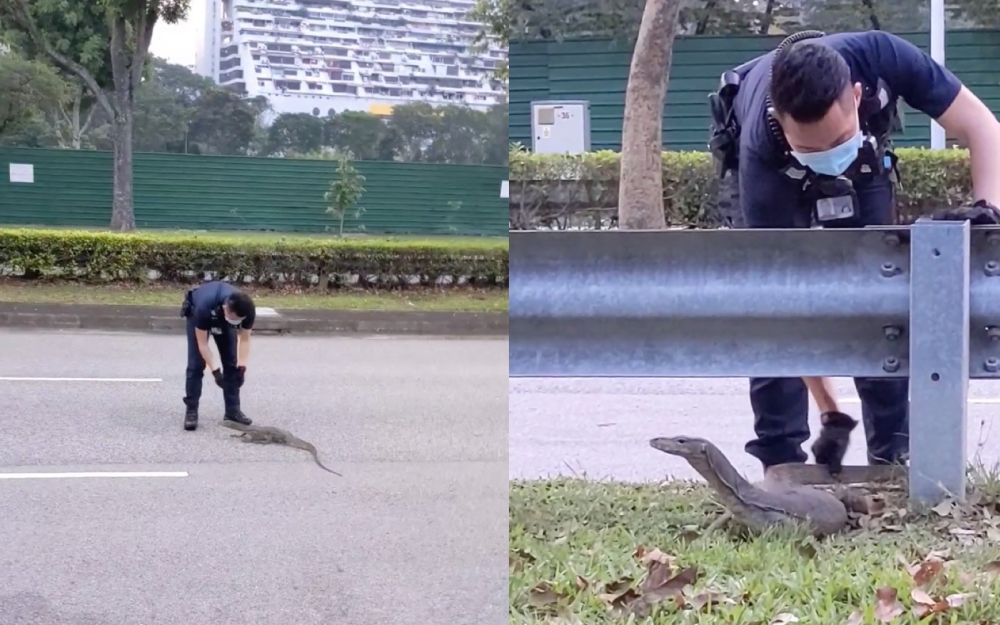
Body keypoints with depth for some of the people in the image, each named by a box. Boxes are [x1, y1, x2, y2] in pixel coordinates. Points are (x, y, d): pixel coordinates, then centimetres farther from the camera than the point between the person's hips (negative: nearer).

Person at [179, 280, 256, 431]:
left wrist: (241, 366, -29)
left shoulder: (248, 310, -35)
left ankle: (232, 410, 4)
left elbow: (244, 339, -19)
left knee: (232, 363, -4)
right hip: (196, 310, -3)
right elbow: (202, 343, -32)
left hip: (223, 318, 3)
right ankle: (191, 411, -7)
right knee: (196, 364, -13)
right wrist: (215, 370, -36)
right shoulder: (205, 307, -45)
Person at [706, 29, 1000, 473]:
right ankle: (781, 461, -9)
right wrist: (830, 415, -39)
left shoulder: (880, 57, -41)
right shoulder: (761, 152, -42)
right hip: (776, 174, -2)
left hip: (862, 167, 2)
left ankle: (893, 455, 0)